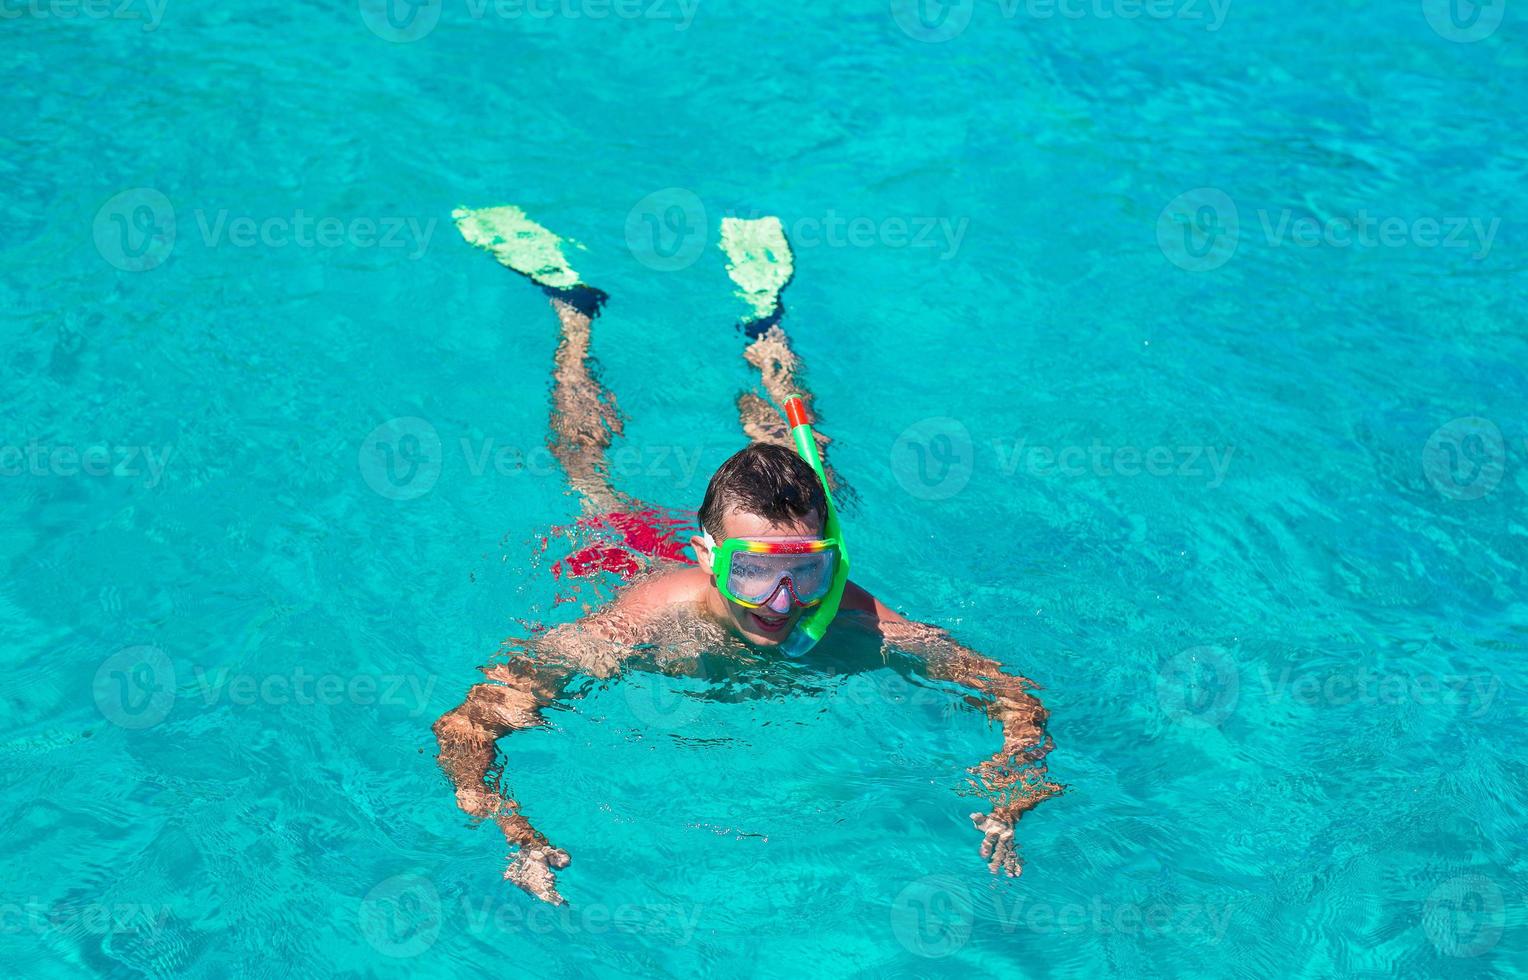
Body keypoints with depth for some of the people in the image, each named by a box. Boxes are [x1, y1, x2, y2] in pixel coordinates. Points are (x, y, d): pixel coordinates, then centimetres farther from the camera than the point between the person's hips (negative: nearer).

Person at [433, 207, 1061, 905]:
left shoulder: (855, 620, -42)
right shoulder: (636, 624, -47)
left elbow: (1020, 703, -35)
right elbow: (465, 727, -45)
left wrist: (1002, 811, -53)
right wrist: (522, 840, -62)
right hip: (634, 550, -1)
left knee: (792, 456, 34)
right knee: (587, 458, 31)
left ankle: (763, 321, 56)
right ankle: (572, 306, 52)